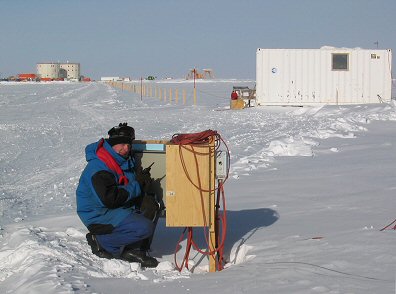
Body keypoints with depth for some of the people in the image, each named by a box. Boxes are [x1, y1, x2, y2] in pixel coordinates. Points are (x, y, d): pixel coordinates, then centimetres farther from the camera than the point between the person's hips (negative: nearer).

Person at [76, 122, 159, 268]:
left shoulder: (125, 161, 8)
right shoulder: (98, 168, -21)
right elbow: (109, 199, -28)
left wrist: (141, 182, 2)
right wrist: (136, 187, -21)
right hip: (100, 216, -10)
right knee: (145, 228, -22)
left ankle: (134, 249, 0)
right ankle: (102, 242, -8)